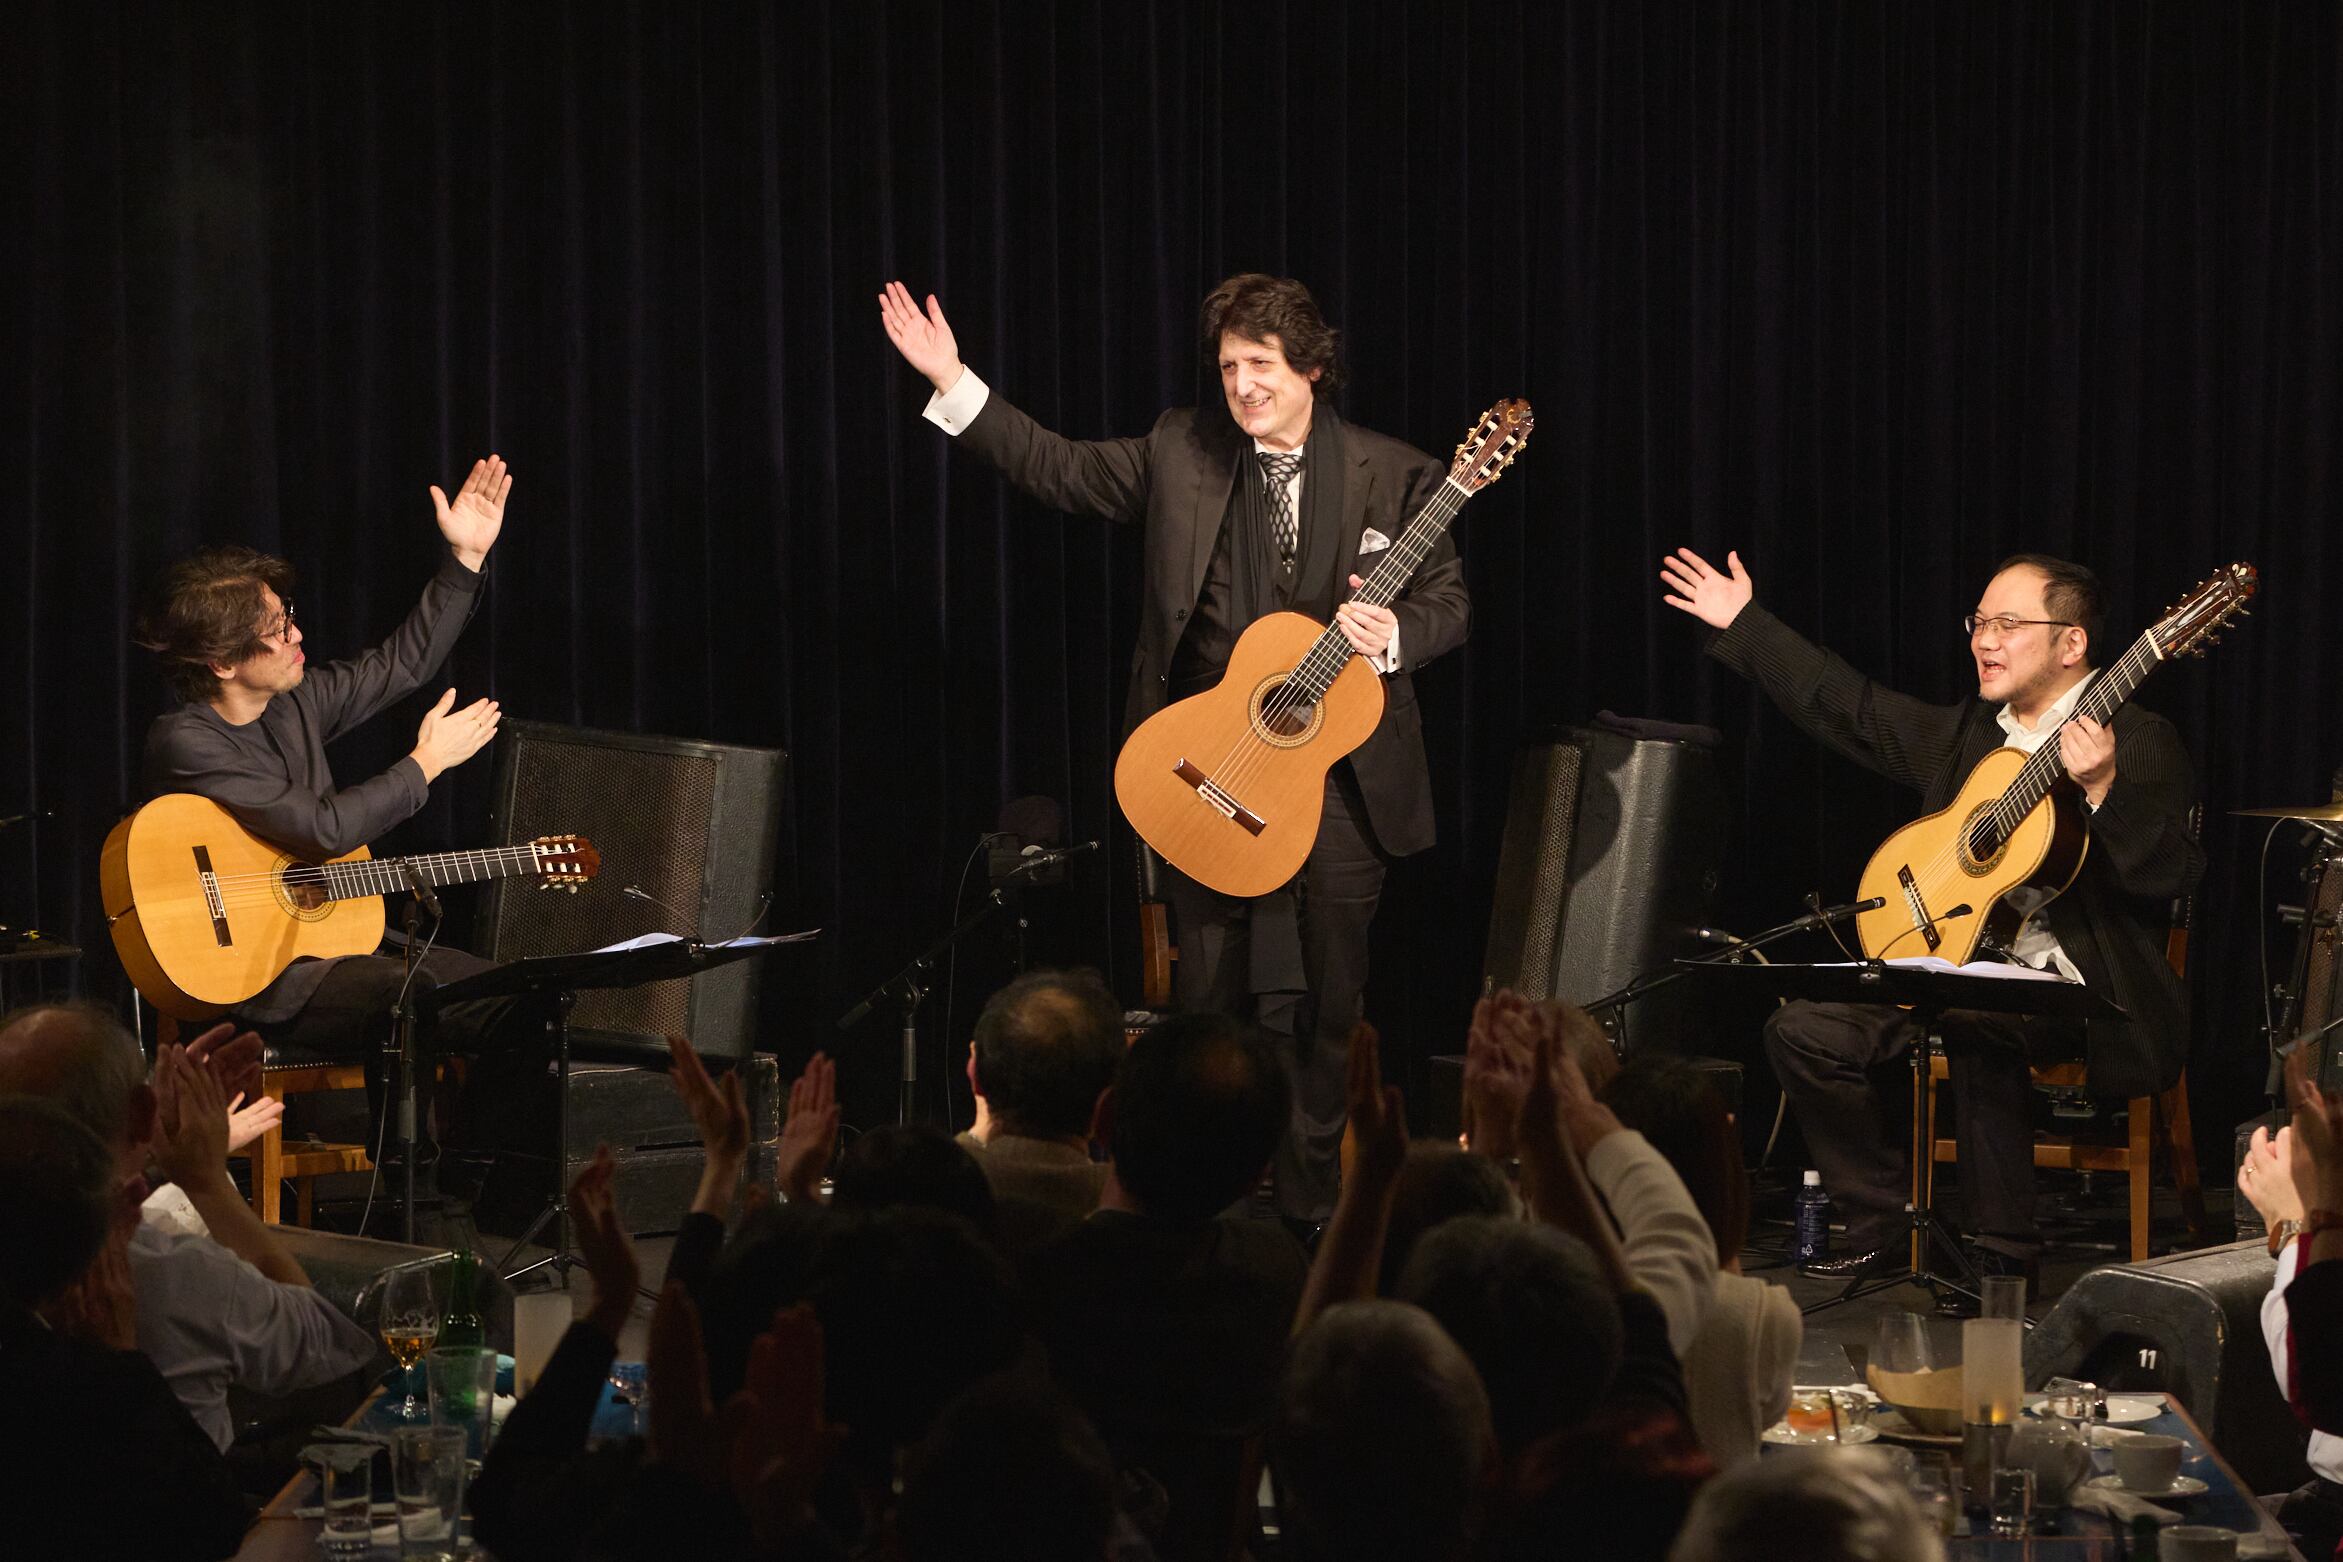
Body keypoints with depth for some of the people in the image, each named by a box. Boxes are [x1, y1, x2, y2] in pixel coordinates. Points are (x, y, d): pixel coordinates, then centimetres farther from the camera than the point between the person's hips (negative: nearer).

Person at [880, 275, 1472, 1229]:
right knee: (1207, 999, 6)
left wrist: (1391, 634, -20)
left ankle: (1317, 1203, 16)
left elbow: (1448, 603, 1)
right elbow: (1059, 470, 7)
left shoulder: (1397, 476, -1)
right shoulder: (1181, 452, 5)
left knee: (1335, 996, 4)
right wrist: (952, 382, 0)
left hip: (1341, 768, -2)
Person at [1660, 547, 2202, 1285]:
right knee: (1805, 1029, -6)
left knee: (1974, 1016, -38)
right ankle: (1886, 1223, 6)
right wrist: (1742, 624, 25)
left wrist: (2102, 788, -33)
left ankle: (2006, 1248, -26)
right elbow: (1850, 708, 23)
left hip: (2088, 992, -8)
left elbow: (2172, 875, -18)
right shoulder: (1963, 732, 16)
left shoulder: (2138, 742, -6)